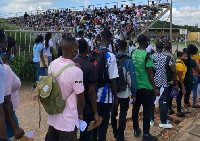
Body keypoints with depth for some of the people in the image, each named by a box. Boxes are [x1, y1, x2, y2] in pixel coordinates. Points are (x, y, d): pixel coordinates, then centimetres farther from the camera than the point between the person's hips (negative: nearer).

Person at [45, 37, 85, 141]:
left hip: (53, 116, 7)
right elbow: (80, 98, -16)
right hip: (68, 121, -6)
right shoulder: (76, 71, -25)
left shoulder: (52, 64, -5)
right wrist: (80, 114, 2)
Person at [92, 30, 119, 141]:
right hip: (105, 95, -5)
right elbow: (112, 80, -16)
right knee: (103, 123, 7)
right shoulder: (110, 56, -16)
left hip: (94, 93, 6)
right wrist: (115, 97, -6)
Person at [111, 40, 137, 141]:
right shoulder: (128, 61, -11)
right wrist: (133, 94, -6)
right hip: (124, 93, -4)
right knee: (122, 115, 4)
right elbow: (131, 78, -13)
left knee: (113, 112, 18)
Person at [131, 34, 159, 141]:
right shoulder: (147, 55, -17)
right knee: (146, 111, 3)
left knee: (135, 108, 15)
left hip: (135, 86, 6)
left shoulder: (133, 54, 2)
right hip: (146, 88, -6)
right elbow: (150, 73, -17)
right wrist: (155, 88, -10)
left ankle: (136, 130, 29)